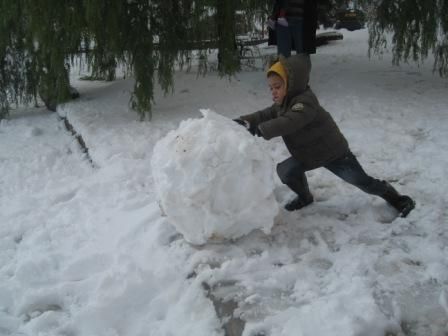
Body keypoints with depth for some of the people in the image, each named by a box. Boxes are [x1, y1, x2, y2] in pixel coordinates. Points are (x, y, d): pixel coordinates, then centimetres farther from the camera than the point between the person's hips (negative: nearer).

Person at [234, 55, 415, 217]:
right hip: (308, 155, 7)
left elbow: (289, 122, -48)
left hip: (334, 152, -7)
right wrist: (245, 121, -27)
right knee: (285, 171, -11)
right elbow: (265, 115, -7)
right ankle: (305, 197, 16)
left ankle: (396, 198, 25)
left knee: (362, 181, 3)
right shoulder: (282, 104, -1)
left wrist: (260, 130, -57)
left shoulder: (305, 101, -32)